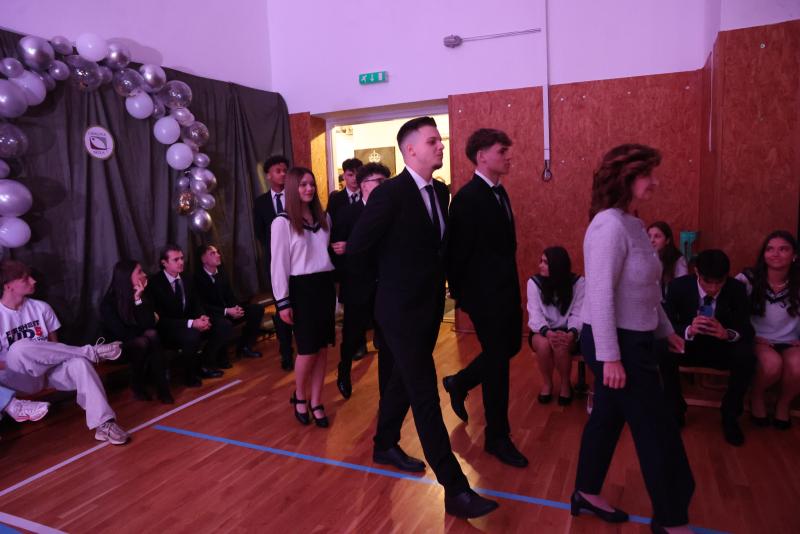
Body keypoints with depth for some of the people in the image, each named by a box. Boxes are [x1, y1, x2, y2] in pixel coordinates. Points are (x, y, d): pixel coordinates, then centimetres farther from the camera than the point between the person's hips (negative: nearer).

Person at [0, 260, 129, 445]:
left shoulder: (40, 307, 3)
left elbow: (54, 343, 8)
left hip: (50, 370, 3)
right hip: (21, 378, -2)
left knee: (79, 363, -32)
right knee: (19, 348, -35)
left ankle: (103, 424, -37)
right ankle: (91, 352, -23)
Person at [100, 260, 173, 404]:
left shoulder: (142, 295, -3)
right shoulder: (109, 302, -16)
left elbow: (149, 324, -14)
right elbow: (121, 333, -20)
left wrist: (139, 299, -21)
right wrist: (145, 334, -10)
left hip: (140, 342, 4)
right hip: (118, 347, -4)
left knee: (153, 338, -30)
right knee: (143, 343, -34)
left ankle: (161, 386, -25)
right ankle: (138, 386, -14)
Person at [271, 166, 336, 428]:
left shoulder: (324, 218, 9)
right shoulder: (282, 222, -7)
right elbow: (279, 264, -8)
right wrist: (283, 302, -10)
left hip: (325, 286, 5)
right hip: (302, 289, -5)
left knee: (322, 349, 8)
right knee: (308, 350, 0)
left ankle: (316, 402, 22)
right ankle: (299, 397, 27)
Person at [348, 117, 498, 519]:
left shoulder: (439, 191, 7)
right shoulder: (390, 193, -17)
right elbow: (357, 249, -15)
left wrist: (431, 271, 5)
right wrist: (394, 268, -1)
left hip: (429, 305, 8)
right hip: (402, 309, -8)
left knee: (403, 381, 22)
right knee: (426, 396, -2)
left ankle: (385, 445, 43)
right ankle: (455, 489, 7)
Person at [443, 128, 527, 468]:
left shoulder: (498, 192, 10)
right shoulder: (468, 197, -18)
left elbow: (504, 244, 12)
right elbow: (459, 251, -17)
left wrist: (513, 289, 11)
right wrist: (462, 296, -12)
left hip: (506, 290, 9)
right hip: (486, 295, -9)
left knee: (510, 348, 19)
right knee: (497, 361, 3)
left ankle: (459, 383, 41)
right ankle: (497, 437, 21)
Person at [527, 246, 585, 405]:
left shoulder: (578, 282, -6)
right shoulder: (534, 283, -5)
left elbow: (579, 314, -11)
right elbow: (535, 315, -13)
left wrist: (571, 334, -31)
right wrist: (548, 332, -33)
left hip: (567, 333, -1)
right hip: (543, 332, 1)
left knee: (561, 346, -34)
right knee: (544, 344, -33)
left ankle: (566, 384, -4)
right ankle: (547, 383, -5)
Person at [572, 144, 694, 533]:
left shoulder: (632, 223, 9)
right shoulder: (611, 225, -21)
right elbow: (600, 295, -24)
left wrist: (664, 329, 20)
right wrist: (610, 356, -24)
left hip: (632, 339, 9)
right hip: (616, 342, -9)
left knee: (608, 415, 17)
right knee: (657, 430, 4)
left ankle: (587, 493, 33)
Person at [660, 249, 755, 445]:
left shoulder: (737, 289, -11)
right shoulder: (679, 286, -14)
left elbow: (748, 330, -10)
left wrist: (728, 334, -35)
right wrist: (688, 330, -37)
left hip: (722, 348, 1)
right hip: (688, 346, -1)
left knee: (746, 356, -31)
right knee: (665, 353, -32)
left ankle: (730, 415, -7)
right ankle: (675, 410, -8)